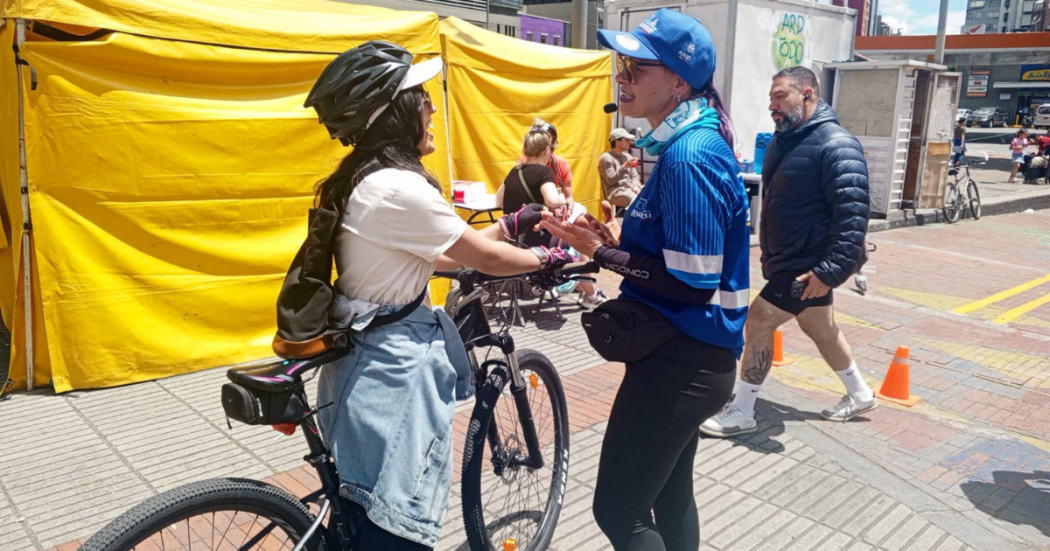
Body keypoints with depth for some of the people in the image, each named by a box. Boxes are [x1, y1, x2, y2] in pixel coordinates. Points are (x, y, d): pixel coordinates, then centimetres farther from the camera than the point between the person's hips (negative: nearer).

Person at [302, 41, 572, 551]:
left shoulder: (364, 178, 6)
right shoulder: (397, 188, -23)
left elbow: (436, 256, 12)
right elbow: (485, 258, -13)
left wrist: (511, 224, 17)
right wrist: (550, 259, 5)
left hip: (368, 360, 10)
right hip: (393, 371, -10)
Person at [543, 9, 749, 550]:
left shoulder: (688, 157, -22)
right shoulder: (693, 142, 9)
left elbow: (695, 285, -24)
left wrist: (602, 252, -17)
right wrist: (620, 238, 4)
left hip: (680, 362, -10)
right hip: (687, 358, 10)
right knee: (670, 496, 23)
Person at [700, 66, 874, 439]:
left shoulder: (836, 145, -20)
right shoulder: (783, 140, 8)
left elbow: (853, 214, -27)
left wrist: (831, 270, -32)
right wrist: (769, 252, 20)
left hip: (808, 266, -9)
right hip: (787, 260, 9)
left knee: (758, 323, -8)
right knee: (820, 328, 20)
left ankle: (741, 413, 5)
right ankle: (860, 395, 40)